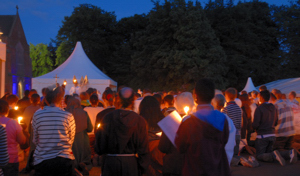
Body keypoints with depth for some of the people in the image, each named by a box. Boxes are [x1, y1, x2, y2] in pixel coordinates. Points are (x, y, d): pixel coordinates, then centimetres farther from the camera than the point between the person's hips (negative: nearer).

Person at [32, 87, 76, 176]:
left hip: (41, 162, 1)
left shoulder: (37, 115, -5)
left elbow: (35, 141, 5)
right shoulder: (68, 116, -9)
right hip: (63, 161, -1)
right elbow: (71, 141, 2)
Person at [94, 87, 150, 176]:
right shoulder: (140, 120, -10)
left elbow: (100, 146, -4)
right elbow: (143, 149, -6)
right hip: (131, 163, 0)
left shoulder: (107, 118, -9)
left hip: (110, 163, 1)